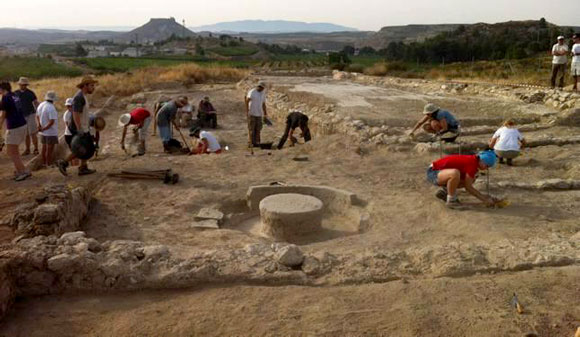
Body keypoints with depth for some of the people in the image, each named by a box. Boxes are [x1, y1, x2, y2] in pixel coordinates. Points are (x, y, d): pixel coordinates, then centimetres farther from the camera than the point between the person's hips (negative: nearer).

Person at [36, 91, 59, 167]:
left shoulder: (41, 105, 4)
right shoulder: (51, 108, -23)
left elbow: (37, 116, 15)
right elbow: (52, 121, -27)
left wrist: (40, 126, 7)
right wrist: (44, 129, -16)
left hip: (43, 132, 8)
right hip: (51, 132, -8)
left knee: (44, 147, 19)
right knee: (50, 149, -1)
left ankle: (44, 162, 29)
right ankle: (49, 165, 3)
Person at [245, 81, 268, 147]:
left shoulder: (263, 94, 12)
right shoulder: (252, 92, -9)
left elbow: (263, 104, 18)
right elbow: (247, 100, -22)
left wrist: (265, 114, 16)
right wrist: (247, 111, -31)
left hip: (259, 114, 6)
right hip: (251, 114, -6)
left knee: (258, 129, 5)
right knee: (251, 129, -3)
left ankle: (257, 142, 12)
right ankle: (251, 143, 3)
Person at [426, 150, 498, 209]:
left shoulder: (473, 161, 5)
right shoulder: (472, 164, -23)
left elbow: (468, 185, 9)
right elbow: (468, 188, -18)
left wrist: (487, 197, 6)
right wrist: (485, 200, -11)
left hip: (440, 172, 10)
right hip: (433, 173, -10)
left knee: (470, 180, 10)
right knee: (455, 173, -38)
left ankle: (444, 191, 16)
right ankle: (451, 200, -15)